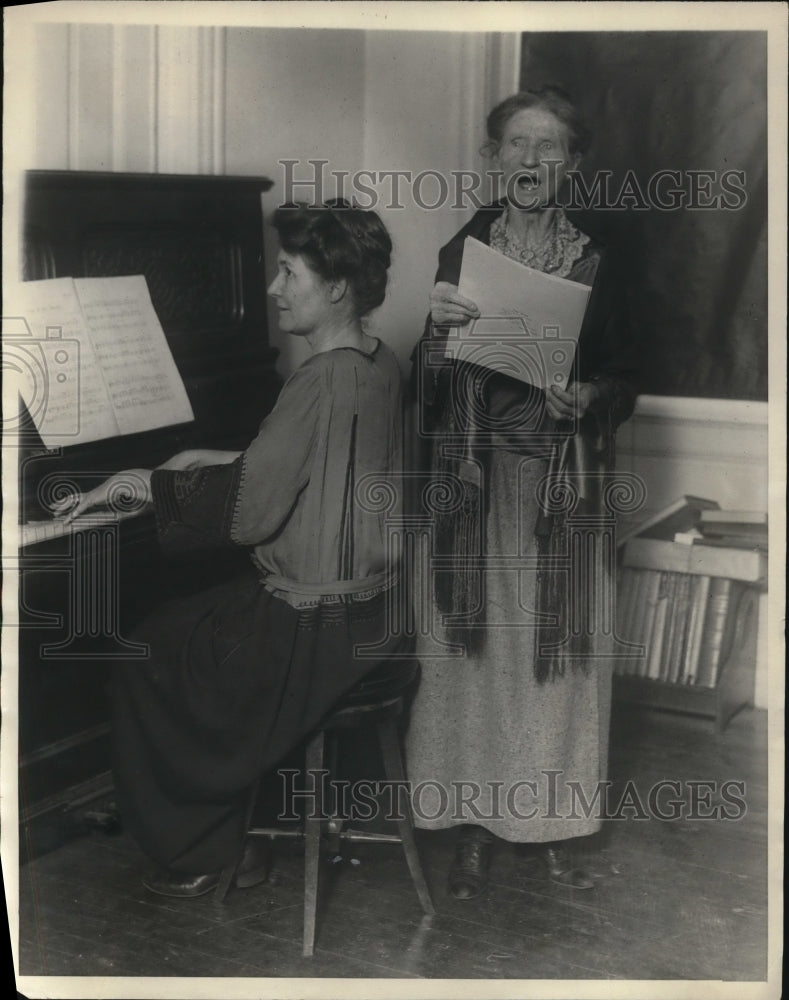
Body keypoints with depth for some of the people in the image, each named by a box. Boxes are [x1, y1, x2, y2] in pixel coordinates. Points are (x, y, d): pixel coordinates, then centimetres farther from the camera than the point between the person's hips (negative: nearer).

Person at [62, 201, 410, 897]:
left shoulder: (322, 382, -23)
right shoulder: (381, 366, 5)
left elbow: (247, 510, -22)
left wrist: (150, 485, -10)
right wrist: (223, 461, 17)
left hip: (317, 625, -9)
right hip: (379, 604, 9)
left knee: (143, 659, 5)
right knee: (193, 626, 22)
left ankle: (204, 850, 17)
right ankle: (224, 837, 25)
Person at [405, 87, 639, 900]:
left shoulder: (595, 264, 3)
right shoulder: (462, 252, 3)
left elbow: (624, 383, 5)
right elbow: (426, 387, -2)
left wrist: (586, 397, -17)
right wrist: (438, 329, -21)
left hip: (563, 485, 0)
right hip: (475, 478, 0)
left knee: (557, 651, 5)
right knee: (473, 644, 3)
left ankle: (552, 827, 21)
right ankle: (475, 828, 17)